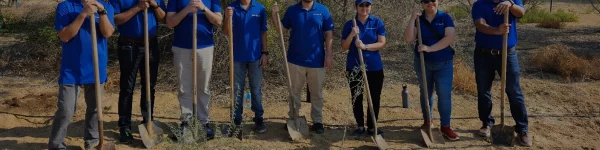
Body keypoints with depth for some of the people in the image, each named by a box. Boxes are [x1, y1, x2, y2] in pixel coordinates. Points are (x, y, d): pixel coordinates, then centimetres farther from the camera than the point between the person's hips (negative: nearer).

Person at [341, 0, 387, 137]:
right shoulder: (349, 25, 0)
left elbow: (382, 43, -8)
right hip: (354, 67, 1)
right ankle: (360, 126, 22)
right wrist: (352, 35, -19)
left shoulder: (378, 23, -1)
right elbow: (344, 47, -2)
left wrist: (365, 46, -22)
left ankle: (371, 127, 18)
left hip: (374, 68, 0)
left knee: (374, 99, 5)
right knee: (356, 98, 8)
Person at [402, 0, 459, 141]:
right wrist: (413, 19, -18)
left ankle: (445, 127, 4)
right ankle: (428, 120, 31)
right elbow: (409, 38, -12)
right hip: (423, 62, 2)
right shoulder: (418, 19, 0)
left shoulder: (445, 17, -5)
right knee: (425, 93, 14)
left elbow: (450, 37, -18)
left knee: (444, 94, -5)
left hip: (444, 63, -2)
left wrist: (430, 48, -23)